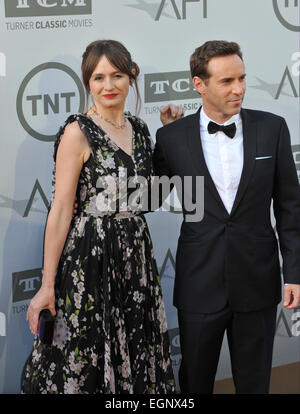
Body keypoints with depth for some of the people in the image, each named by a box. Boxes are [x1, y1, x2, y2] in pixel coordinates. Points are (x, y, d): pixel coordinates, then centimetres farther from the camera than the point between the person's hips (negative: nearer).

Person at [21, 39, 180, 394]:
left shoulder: (139, 129, 10)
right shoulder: (78, 132, -9)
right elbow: (61, 210, -13)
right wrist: (47, 285, -16)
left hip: (135, 257, 6)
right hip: (90, 259, -6)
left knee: (136, 360, 11)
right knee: (85, 364, 0)